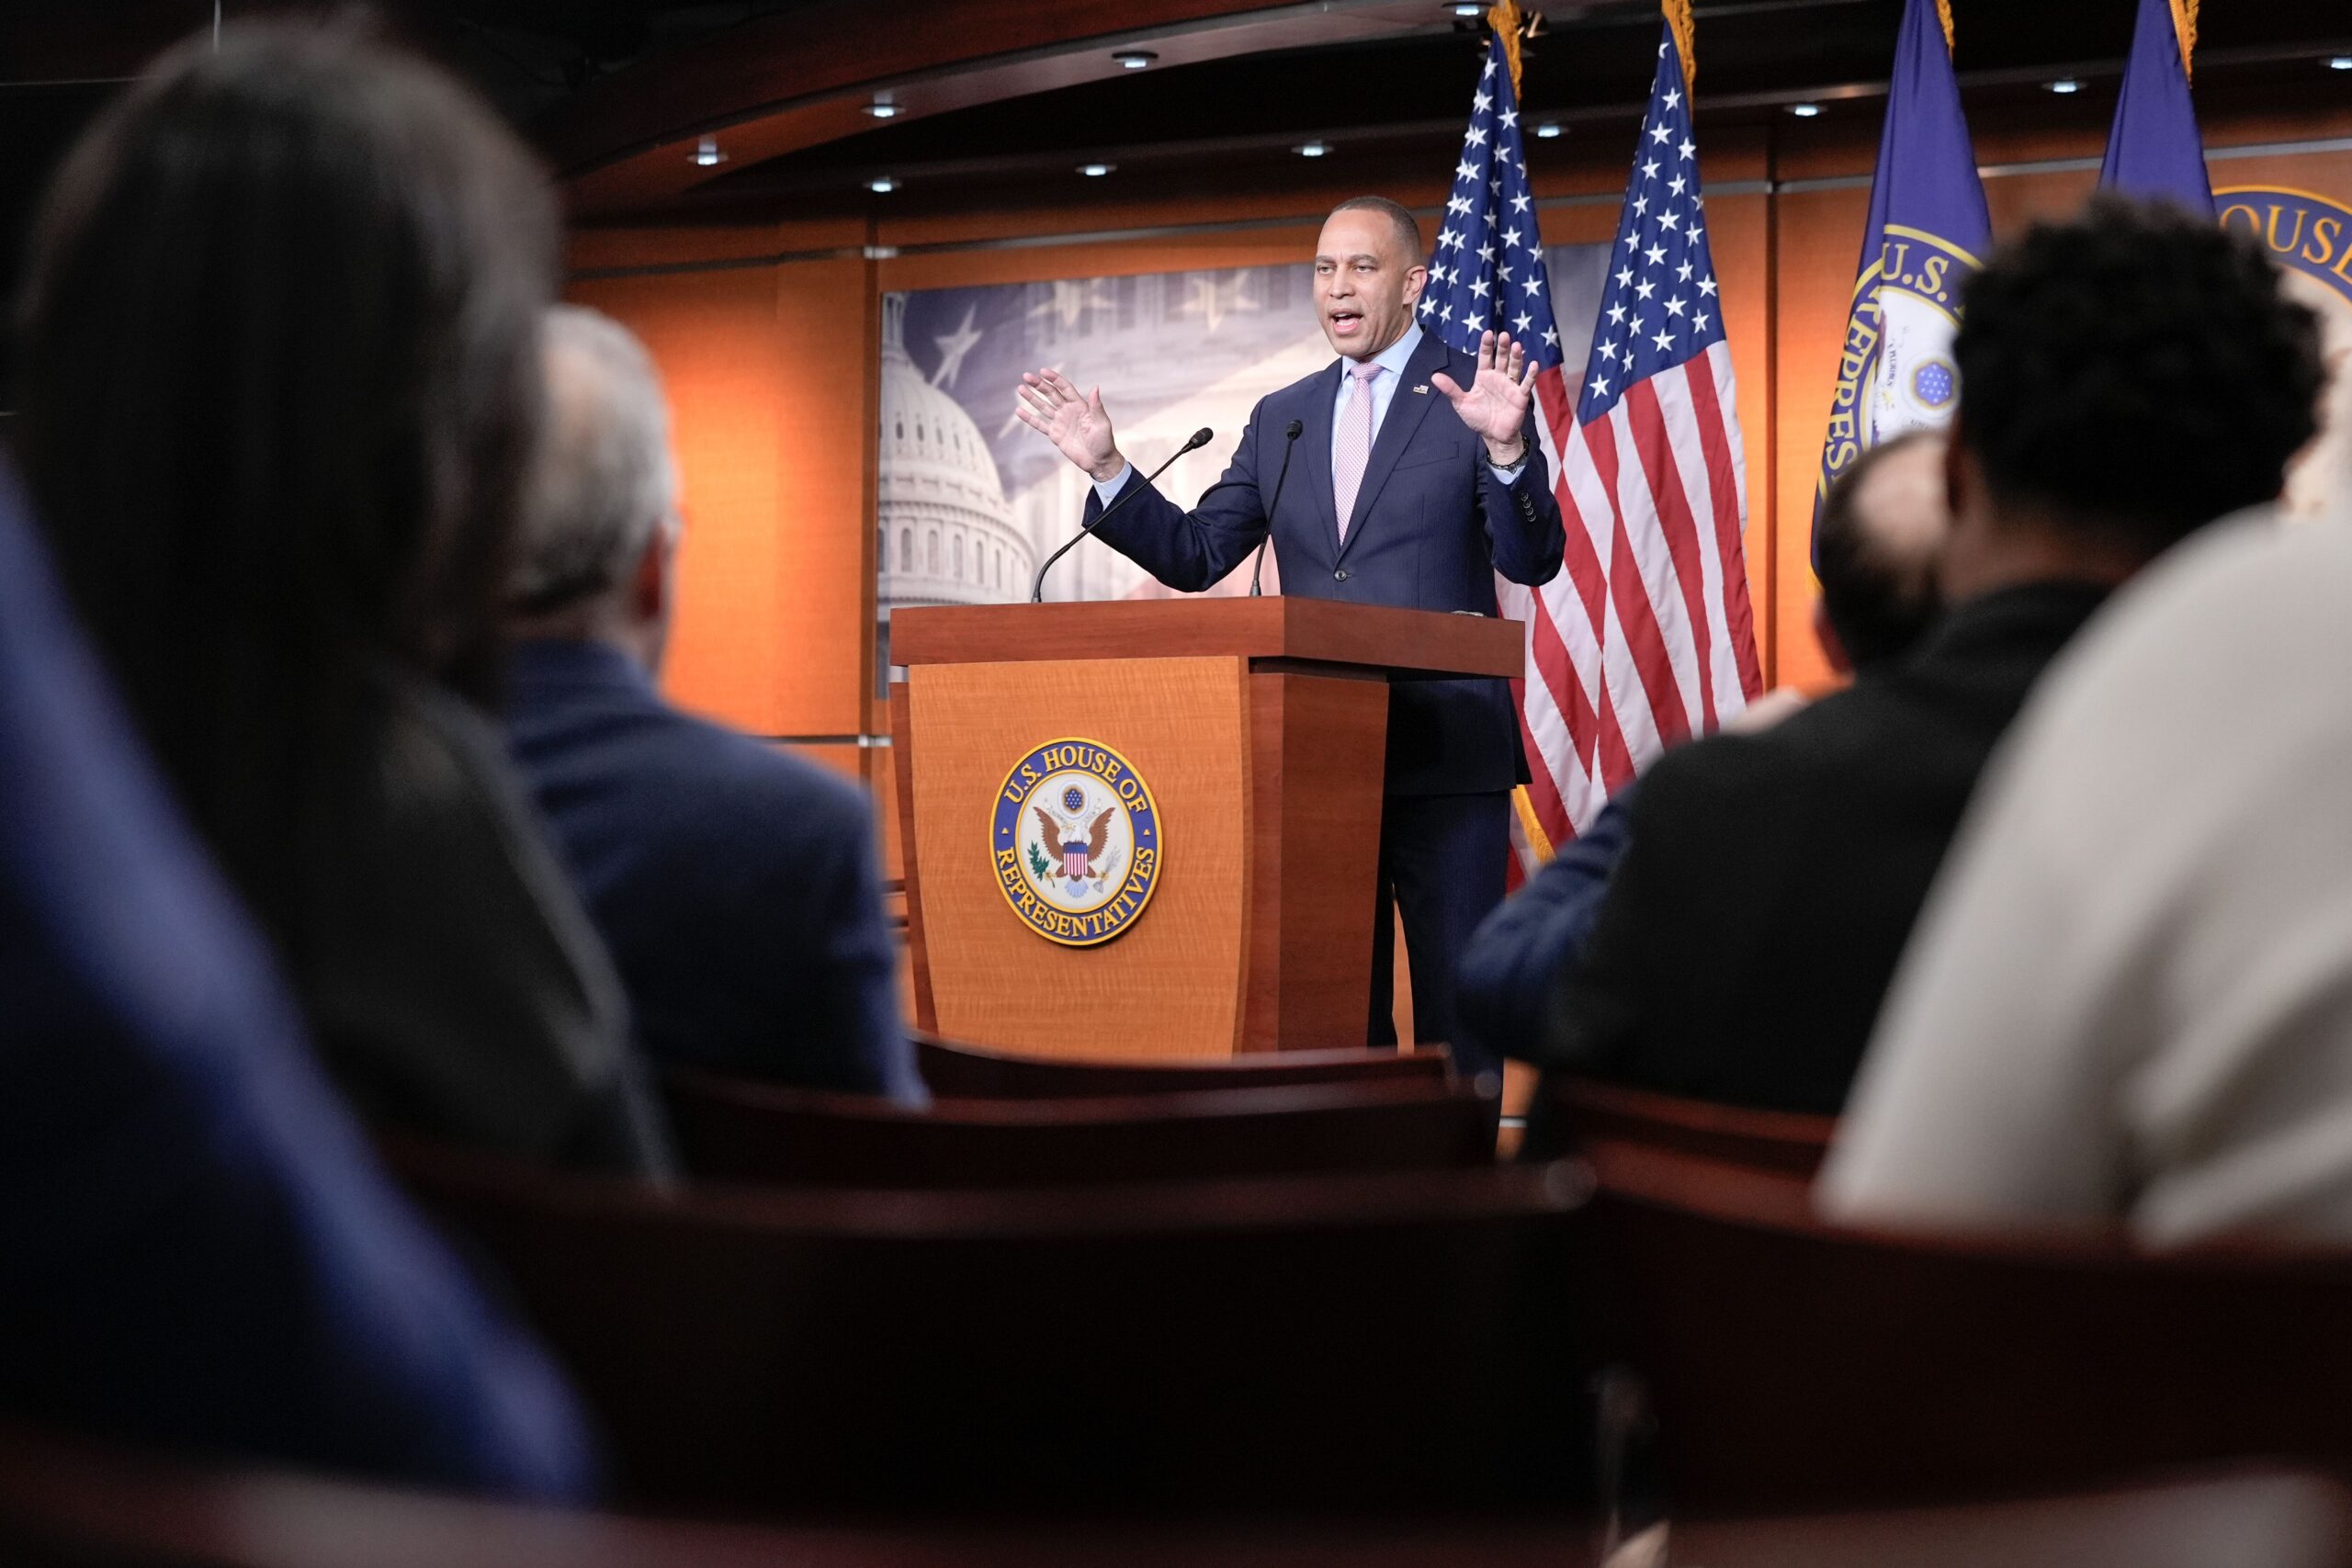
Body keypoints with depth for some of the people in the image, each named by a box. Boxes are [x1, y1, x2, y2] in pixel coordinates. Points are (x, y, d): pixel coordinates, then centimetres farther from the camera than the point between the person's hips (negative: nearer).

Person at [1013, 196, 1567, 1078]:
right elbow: (1194, 556, 10)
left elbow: (1534, 562, -10)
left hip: (1445, 753, -5)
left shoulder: (1476, 391, -1)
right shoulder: (1282, 418, 14)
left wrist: (1505, 449, -28)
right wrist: (1105, 468, -2)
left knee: (1458, 994, -2)